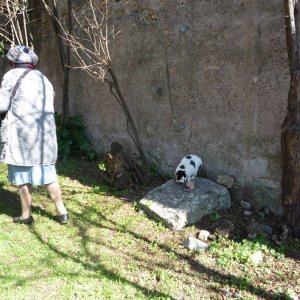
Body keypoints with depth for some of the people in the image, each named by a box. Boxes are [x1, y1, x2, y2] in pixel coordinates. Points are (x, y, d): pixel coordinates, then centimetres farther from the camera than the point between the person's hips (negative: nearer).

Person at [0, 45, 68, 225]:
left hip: (22, 133, -5)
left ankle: (26, 215, 15)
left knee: (23, 173, 6)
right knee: (48, 173, 13)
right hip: (45, 132, 6)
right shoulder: (43, 79, 16)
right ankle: (62, 212, 14)